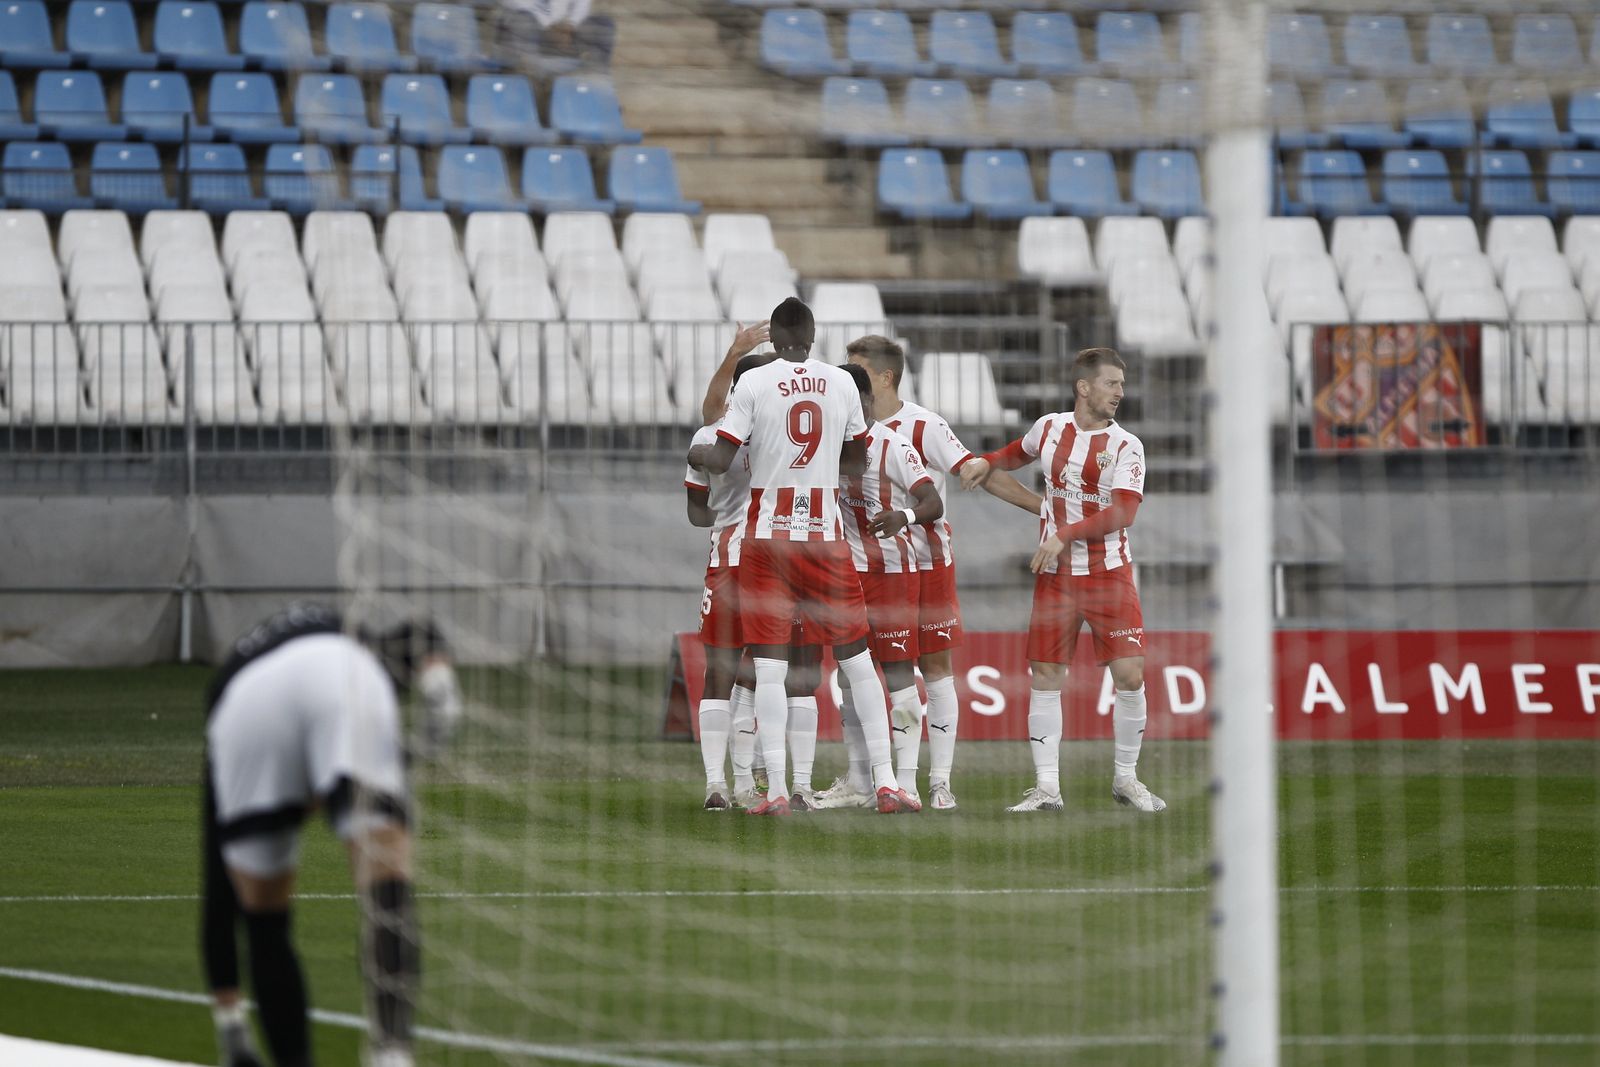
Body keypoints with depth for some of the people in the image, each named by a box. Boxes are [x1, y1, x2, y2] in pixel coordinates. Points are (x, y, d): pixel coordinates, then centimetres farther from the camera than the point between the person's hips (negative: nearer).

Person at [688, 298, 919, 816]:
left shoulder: (754, 384, -7)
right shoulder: (842, 384, 2)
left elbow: (720, 461, -7)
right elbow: (857, 461, 14)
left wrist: (696, 453, 13)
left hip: (767, 537, -2)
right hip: (825, 536, 2)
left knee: (770, 667, 0)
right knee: (858, 661, 8)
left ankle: (776, 789, -5)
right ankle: (885, 781, 5)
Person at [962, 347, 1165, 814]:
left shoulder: (1125, 446, -5)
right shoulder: (1050, 428, 6)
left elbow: (1123, 513, -17)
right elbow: (1017, 453, 29)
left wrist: (1065, 536, -21)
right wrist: (984, 465, 12)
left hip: (1109, 575, -3)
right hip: (1055, 577, 3)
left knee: (1129, 674, -9)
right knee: (1045, 676, -1)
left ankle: (1126, 778, 9)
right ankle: (1046, 787, 3)